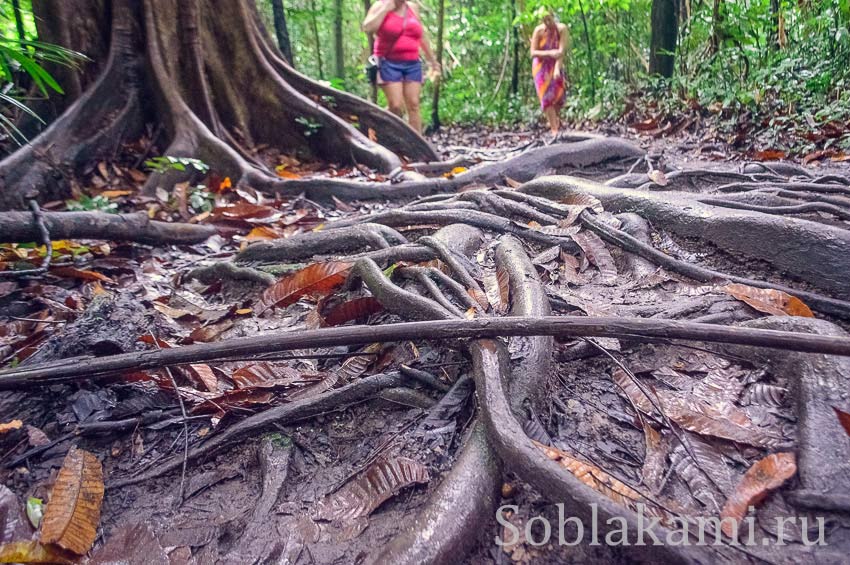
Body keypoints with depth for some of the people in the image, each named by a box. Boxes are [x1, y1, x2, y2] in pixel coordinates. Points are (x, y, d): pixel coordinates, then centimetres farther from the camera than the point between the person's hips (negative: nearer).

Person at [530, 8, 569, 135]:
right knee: (547, 96, -8)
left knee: (559, 94, -5)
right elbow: (533, 52, -13)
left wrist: (557, 68, -32)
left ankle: (554, 116, 24)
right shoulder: (539, 30, -13)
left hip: (555, 66, 1)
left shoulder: (562, 29, -13)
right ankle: (554, 130, -10)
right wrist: (549, 53, -27)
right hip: (541, 67, -1)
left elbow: (562, 51, -20)